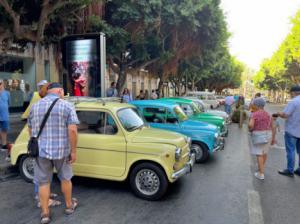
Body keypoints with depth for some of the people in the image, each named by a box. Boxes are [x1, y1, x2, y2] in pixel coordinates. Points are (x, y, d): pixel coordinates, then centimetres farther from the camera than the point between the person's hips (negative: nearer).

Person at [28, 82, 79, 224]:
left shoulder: (35, 106, 5)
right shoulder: (67, 106, -8)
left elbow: (30, 130, 13)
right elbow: (72, 130, -16)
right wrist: (73, 151, -8)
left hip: (40, 150, 2)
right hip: (61, 150, -2)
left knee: (43, 182, 14)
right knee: (65, 178, 18)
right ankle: (69, 205, 35)